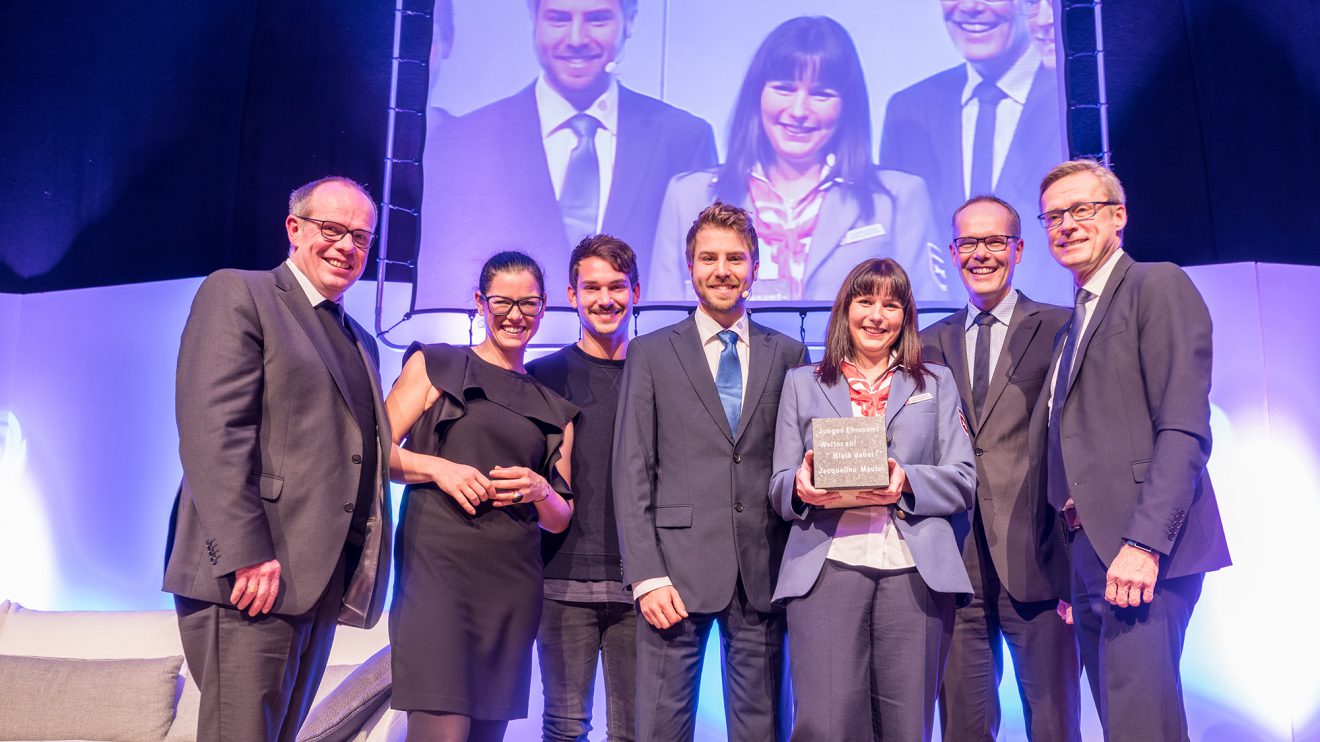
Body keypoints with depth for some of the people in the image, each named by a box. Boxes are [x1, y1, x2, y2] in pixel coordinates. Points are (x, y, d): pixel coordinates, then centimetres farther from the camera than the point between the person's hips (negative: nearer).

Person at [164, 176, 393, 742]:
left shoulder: (361, 342, 22)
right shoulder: (236, 294, -1)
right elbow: (212, 430, -13)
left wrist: (364, 569, 10)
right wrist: (245, 555, -21)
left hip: (325, 580, 7)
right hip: (251, 575, -7)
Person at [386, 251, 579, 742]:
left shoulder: (553, 407, 17)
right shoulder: (436, 365, 9)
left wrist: (540, 490, -3)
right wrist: (437, 467, -12)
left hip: (513, 584, 4)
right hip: (438, 567, -4)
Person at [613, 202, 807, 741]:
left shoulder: (787, 354, 10)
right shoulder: (651, 353, 6)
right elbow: (632, 472, 1)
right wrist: (646, 575, -8)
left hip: (763, 573, 2)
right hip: (678, 570, -1)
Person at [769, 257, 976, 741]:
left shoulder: (937, 383, 18)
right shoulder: (802, 383, 17)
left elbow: (963, 480, 10)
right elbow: (779, 487, 13)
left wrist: (908, 481, -10)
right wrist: (801, 487, -11)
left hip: (915, 569, 1)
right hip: (826, 568, 0)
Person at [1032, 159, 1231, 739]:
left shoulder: (1158, 286, -3)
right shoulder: (1075, 321, 22)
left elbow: (1184, 430, -14)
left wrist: (1144, 544, -22)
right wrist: (1070, 569, 12)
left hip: (1142, 555, -8)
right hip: (1090, 557, 8)